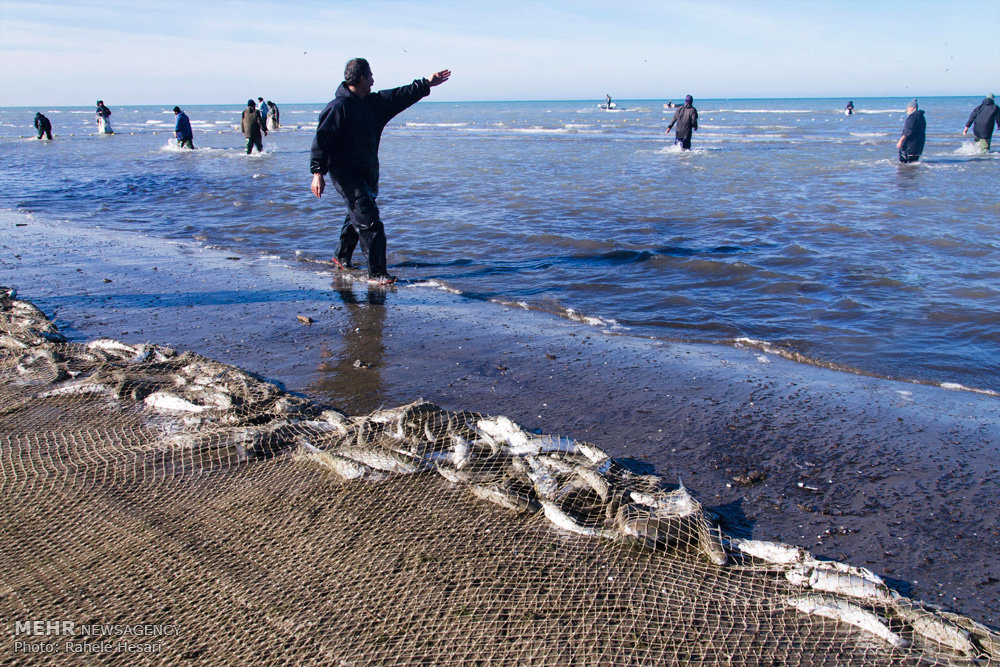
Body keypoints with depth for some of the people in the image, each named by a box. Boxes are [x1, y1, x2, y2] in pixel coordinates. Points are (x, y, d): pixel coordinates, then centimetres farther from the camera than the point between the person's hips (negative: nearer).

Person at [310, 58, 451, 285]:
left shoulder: (372, 102, 9)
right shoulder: (339, 107, -16)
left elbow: (400, 96, 18)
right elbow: (322, 139, -19)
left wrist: (427, 84, 19)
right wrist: (318, 172, -26)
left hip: (367, 173, 9)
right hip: (346, 175, -9)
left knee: (357, 216, 24)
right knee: (369, 222, -13)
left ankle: (342, 257, 43)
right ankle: (376, 273, -9)